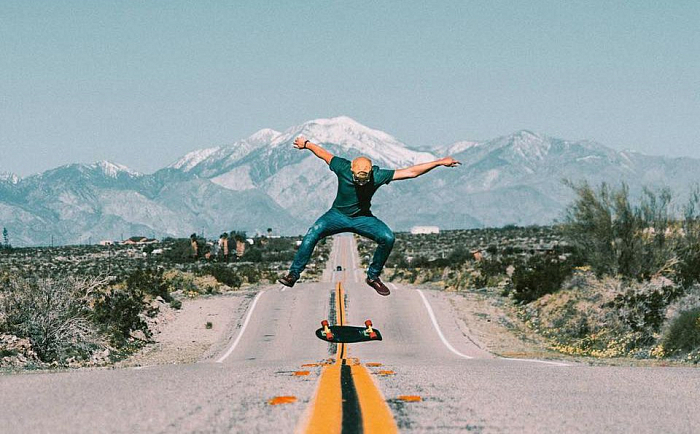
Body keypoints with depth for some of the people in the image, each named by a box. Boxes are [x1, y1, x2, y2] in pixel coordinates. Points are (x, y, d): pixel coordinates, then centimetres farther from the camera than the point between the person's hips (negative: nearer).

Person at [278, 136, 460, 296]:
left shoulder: (378, 175, -21)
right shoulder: (342, 168, -22)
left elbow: (410, 172, -20)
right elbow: (323, 153, -2)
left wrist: (440, 162, -22)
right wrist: (306, 144, 14)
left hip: (362, 218, 1)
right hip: (338, 215, -1)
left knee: (388, 238, -22)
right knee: (313, 233, -27)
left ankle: (373, 276, -1)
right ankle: (293, 275, -21)